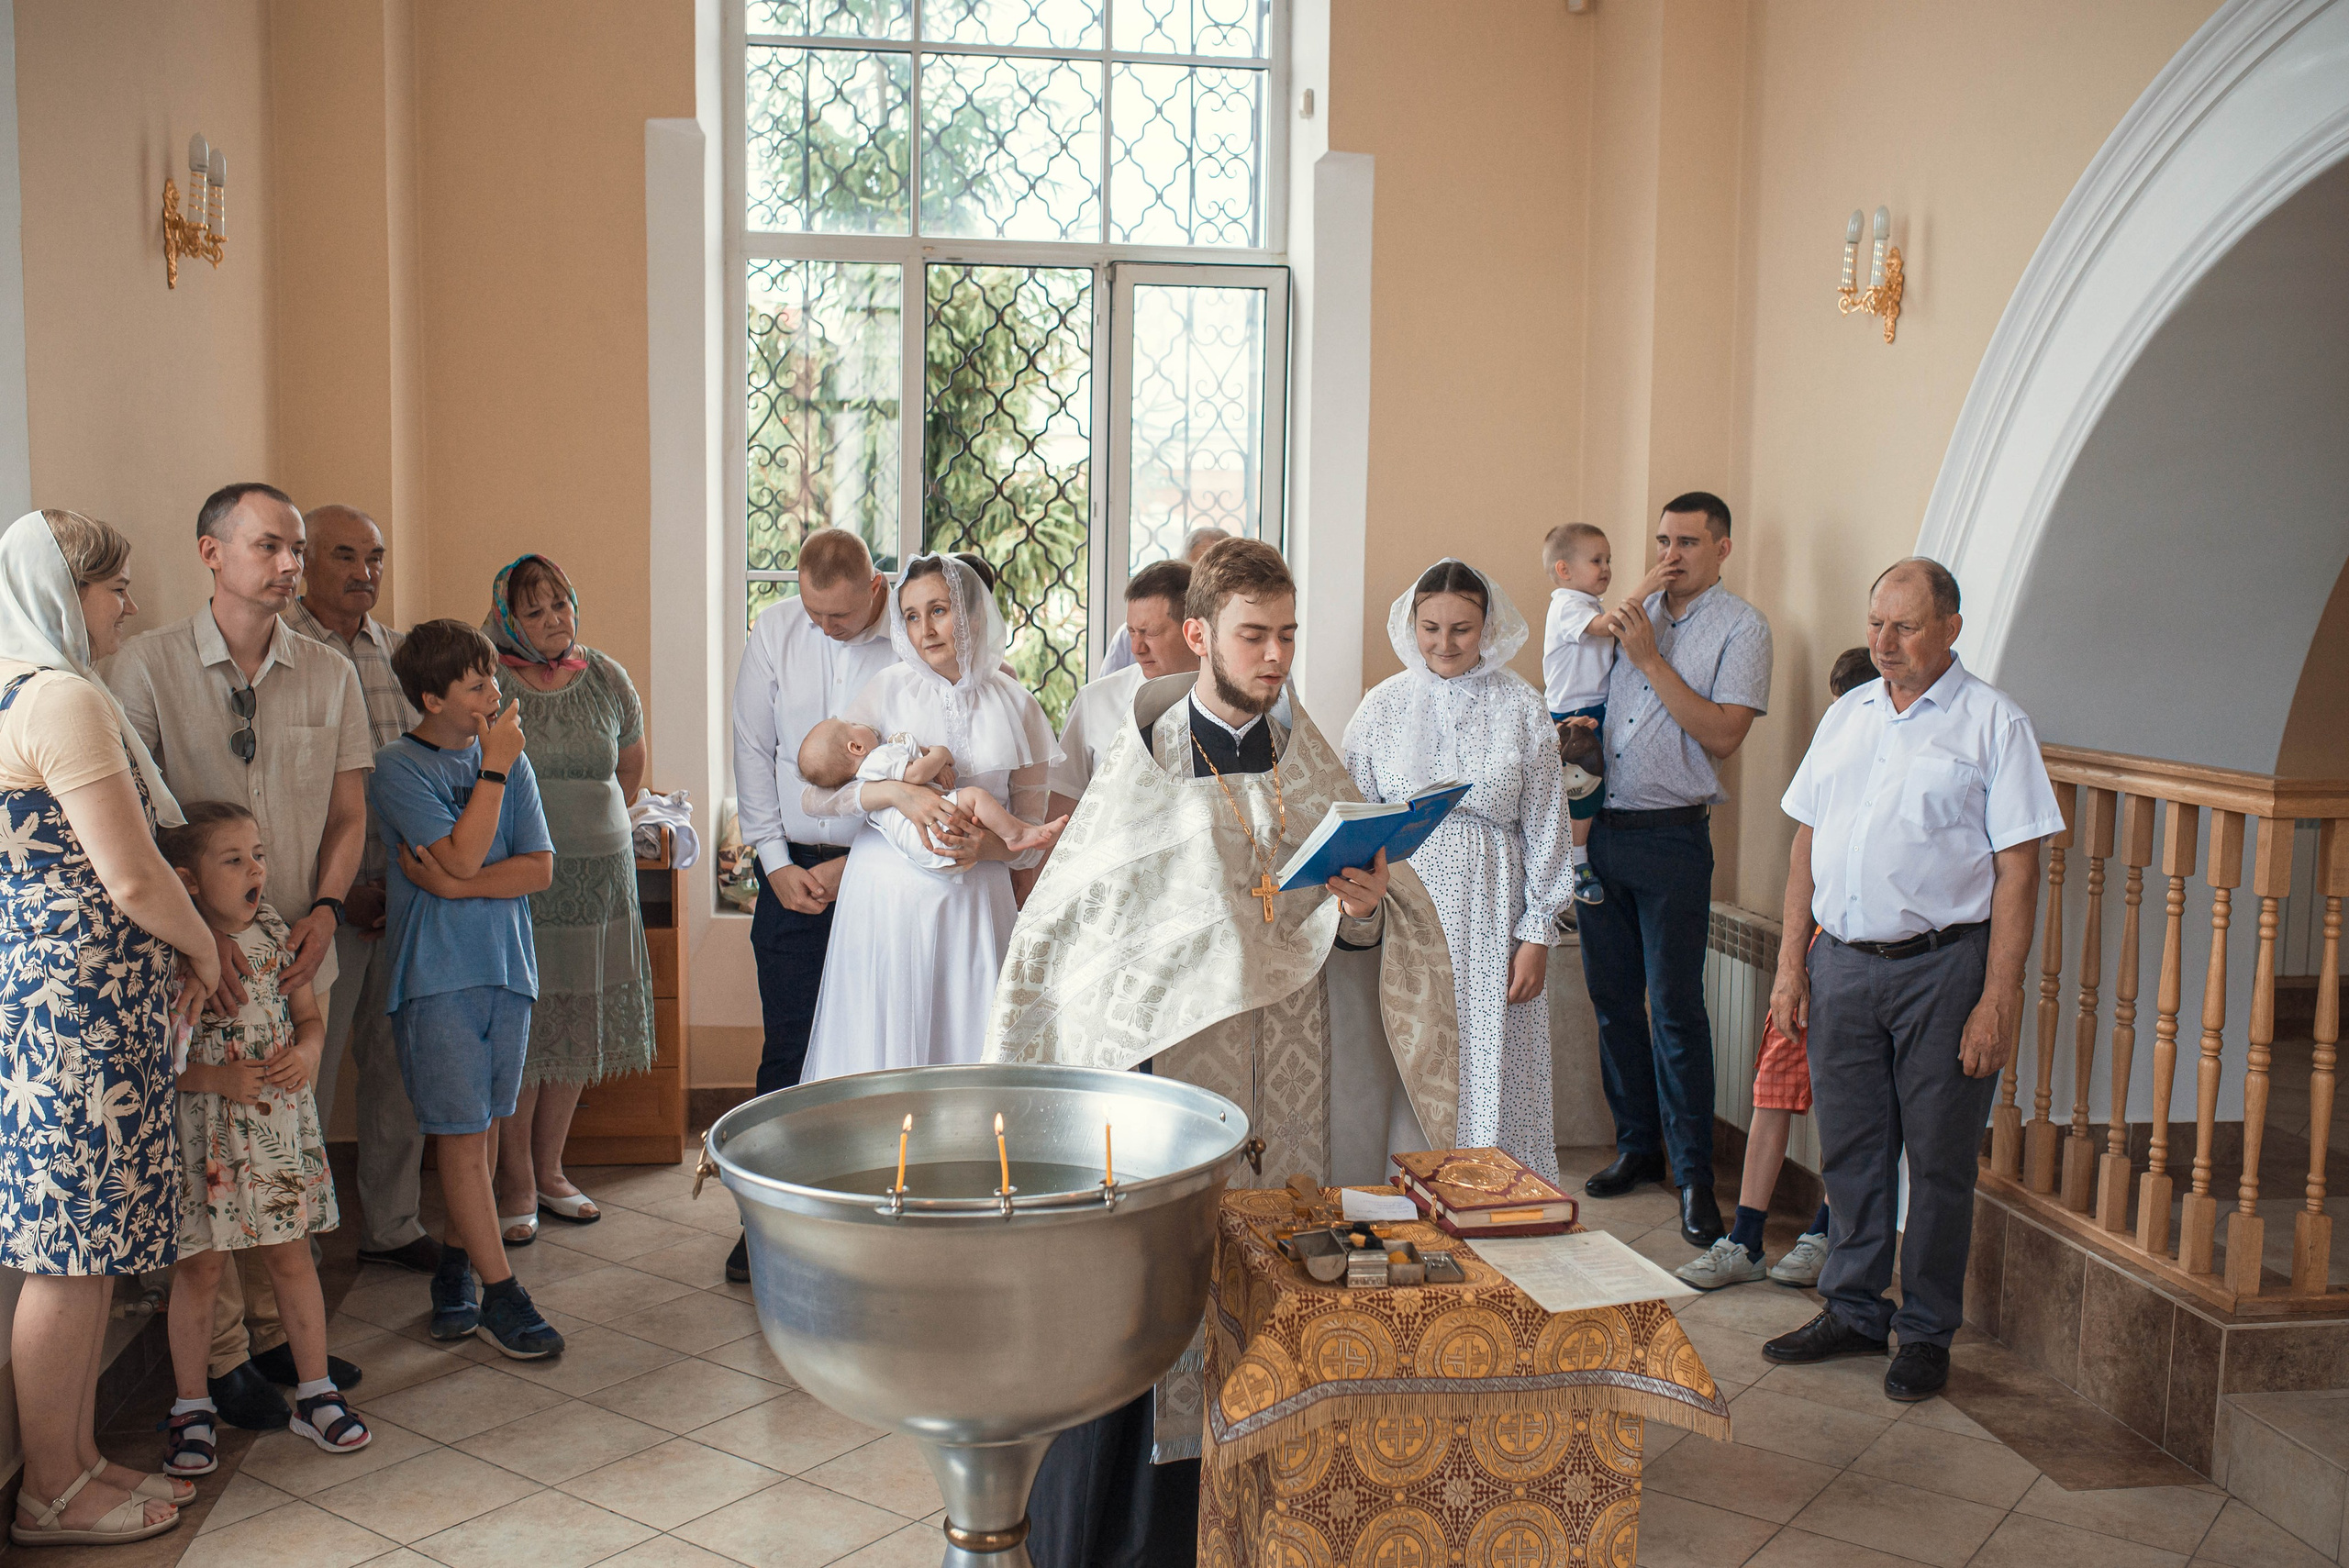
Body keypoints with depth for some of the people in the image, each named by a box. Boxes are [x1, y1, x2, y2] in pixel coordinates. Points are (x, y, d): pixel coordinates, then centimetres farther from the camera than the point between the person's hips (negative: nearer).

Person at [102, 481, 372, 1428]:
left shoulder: (330, 675, 6)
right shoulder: (145, 667, -5)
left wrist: (324, 911, -6)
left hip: (298, 956, 4)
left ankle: (275, 1328, 25)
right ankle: (221, 1353, 14)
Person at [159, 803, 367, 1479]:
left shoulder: (274, 935, 2)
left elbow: (310, 1016, 12)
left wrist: (306, 1052, -8)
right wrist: (216, 1080, -23)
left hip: (281, 1122, 4)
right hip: (202, 1133, -4)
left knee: (291, 1257, 11)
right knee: (200, 1267, 6)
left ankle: (316, 1393, 23)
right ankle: (192, 1407, 24)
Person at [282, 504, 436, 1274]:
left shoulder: (398, 652, 11)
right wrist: (338, 889, -12)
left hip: (404, 890, 6)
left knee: (400, 1065, 13)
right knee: (306, 1071, 1)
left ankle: (392, 1225, 26)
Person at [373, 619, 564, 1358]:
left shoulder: (508, 758, 9)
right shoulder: (399, 767, -5)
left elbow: (539, 868, 2)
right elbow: (464, 855, -16)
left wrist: (457, 886, -11)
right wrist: (493, 768, -12)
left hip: (505, 964, 4)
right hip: (436, 972, -4)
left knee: (476, 1128, 10)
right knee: (460, 1131, -3)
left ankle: (454, 1268, 25)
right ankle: (499, 1292, 2)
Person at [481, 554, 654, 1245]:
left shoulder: (607, 678, 7)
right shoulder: (488, 682, -6)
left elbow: (631, 764, 21)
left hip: (599, 876, 4)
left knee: (578, 1028, 8)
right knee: (519, 1030, -3)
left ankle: (550, 1170, 22)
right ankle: (517, 1185, 9)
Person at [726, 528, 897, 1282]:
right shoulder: (772, 633, 1)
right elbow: (753, 752, 6)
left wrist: (857, 865, -6)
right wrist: (777, 862, 2)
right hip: (793, 866, 2)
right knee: (787, 1043, 4)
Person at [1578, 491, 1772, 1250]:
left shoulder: (1740, 626, -3)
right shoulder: (1635, 614, 14)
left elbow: (1722, 735, -14)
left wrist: (1649, 657, -14)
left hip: (1671, 839, -5)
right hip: (1600, 831, 6)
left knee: (1674, 1009, -4)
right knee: (1613, 1000, 11)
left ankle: (1693, 1173, 6)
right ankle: (1637, 1146, 25)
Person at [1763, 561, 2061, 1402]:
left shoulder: (1993, 723, -4)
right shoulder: (1846, 715, 12)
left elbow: (2016, 868, -8)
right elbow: (1807, 843, 14)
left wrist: (1998, 997, -13)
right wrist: (1791, 964, 9)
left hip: (1943, 964, -4)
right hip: (1842, 962, 5)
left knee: (1938, 1160, 5)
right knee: (1849, 1149, 12)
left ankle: (1926, 1334, 19)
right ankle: (1854, 1310, 27)